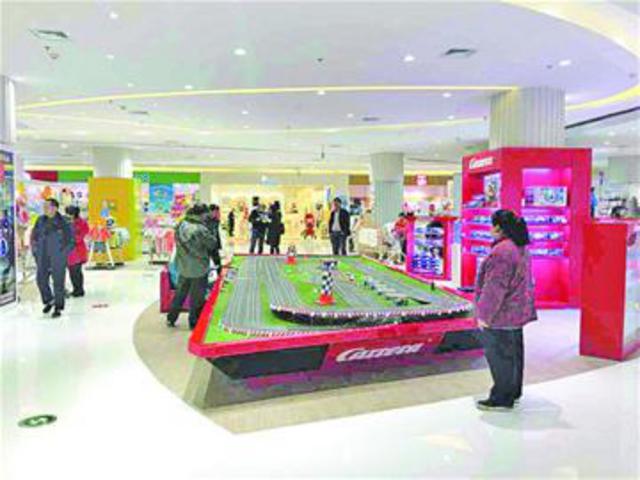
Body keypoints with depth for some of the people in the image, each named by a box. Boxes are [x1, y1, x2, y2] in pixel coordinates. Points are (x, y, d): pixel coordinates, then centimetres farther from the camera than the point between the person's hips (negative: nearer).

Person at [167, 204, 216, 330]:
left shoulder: (180, 225, -4)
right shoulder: (200, 230, -23)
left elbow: (178, 243, 7)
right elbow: (213, 244, -12)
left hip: (183, 267, 6)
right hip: (198, 269, -6)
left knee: (180, 293, 21)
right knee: (197, 297, 10)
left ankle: (171, 318, 31)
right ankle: (194, 323, 20)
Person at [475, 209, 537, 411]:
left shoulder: (501, 251, -23)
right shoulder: (520, 247, 10)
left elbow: (495, 287, -25)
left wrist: (484, 314, -18)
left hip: (501, 313, -10)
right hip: (517, 309, 10)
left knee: (499, 354, 0)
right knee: (513, 351, 19)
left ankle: (502, 398, 10)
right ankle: (514, 392, 32)